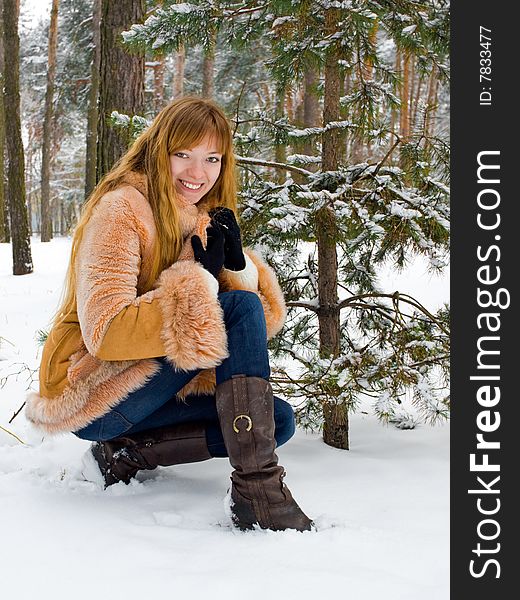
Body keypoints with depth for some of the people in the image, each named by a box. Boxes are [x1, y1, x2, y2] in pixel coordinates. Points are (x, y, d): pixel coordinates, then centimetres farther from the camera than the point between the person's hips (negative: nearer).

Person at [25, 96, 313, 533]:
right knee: (240, 307, -22)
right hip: (90, 397, -8)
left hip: (154, 393, 8)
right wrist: (200, 280, -26)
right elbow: (104, 332, -25)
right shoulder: (121, 208, -14)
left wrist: (237, 264, -18)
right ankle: (255, 487, -29)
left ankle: (128, 452, -6)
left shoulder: (206, 219, 9)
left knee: (279, 420, -5)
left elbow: (270, 318, 1)